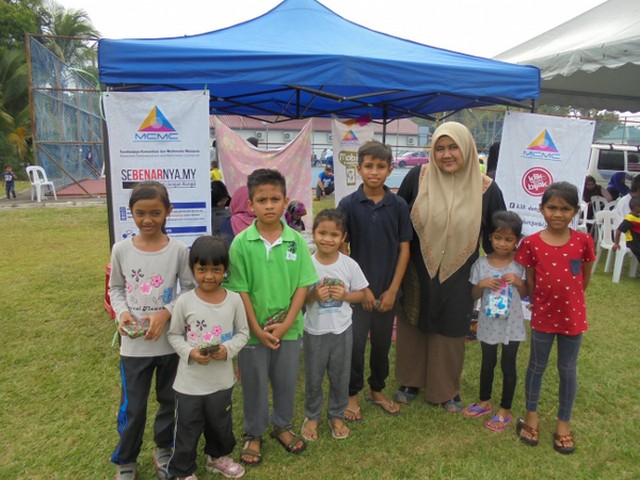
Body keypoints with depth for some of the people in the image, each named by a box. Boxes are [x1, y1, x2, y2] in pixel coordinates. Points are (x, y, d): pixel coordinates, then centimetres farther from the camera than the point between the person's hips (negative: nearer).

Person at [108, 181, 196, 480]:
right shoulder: (121, 249, -6)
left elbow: (190, 290, -4)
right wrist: (122, 312, -13)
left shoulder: (178, 250, -11)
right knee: (132, 407, 11)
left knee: (170, 400, 18)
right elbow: (115, 288, 6)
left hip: (171, 341, 0)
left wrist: (166, 313, -18)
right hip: (133, 344, 0)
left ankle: (163, 449, 44)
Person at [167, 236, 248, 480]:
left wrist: (228, 348, -19)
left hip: (221, 379, 2)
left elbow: (243, 332, -1)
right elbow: (174, 334, -3)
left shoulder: (234, 299, -10)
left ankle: (217, 456, 52)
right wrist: (190, 352, -20)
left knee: (220, 424, 24)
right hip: (190, 380, -2)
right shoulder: (184, 301, -13)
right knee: (188, 429, 15)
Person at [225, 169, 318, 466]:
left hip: (289, 328, 2)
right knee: (254, 384, 16)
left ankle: (283, 426, 44)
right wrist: (257, 329, -13)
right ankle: (253, 434, 38)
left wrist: (286, 324, -12)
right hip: (253, 330, -2)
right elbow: (240, 290, -10)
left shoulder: (296, 240, -7)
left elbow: (303, 285, -5)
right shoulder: (241, 243, -13)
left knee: (286, 381, 19)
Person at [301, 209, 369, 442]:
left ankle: (337, 416, 39)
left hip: (342, 330, 1)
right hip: (314, 331, -1)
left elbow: (361, 294, 2)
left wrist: (345, 295, -17)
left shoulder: (350, 265, -8)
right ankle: (311, 416, 38)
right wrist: (314, 295, -24)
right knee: (313, 377, 15)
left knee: (340, 377, 16)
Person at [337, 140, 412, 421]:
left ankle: (377, 390, 37)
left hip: (388, 290, 2)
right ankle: (352, 395, 27)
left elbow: (404, 248, 0)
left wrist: (393, 289, -5)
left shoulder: (399, 205, -3)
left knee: (382, 343, 16)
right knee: (355, 344, 7)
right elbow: (342, 249, -6)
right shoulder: (348, 205, -8)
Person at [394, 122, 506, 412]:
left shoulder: (486, 189, -9)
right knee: (413, 328, 15)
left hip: (457, 279, 0)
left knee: (450, 334, 14)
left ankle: (447, 390, 36)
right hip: (417, 274, 1)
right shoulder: (418, 176, -9)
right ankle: (410, 381, 38)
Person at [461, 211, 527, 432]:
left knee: (508, 366, 12)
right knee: (487, 363, 19)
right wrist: (482, 284, -21)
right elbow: (474, 296, -2)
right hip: (488, 323, 2)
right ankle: (485, 401, 39)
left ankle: (505, 410, 28)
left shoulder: (519, 264, -9)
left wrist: (518, 282, -20)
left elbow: (525, 295, -1)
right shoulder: (481, 263, -8)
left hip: (511, 324, -1)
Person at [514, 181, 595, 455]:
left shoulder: (583, 242, -9)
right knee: (537, 366, 15)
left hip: (573, 317, 1)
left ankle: (563, 422, 32)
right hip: (543, 316, -1)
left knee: (568, 370, 15)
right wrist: (542, 303, 2)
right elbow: (530, 283, -1)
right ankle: (531, 414, 34)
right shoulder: (531, 244, -11)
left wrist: (568, 299, 8)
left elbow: (584, 279, 4)